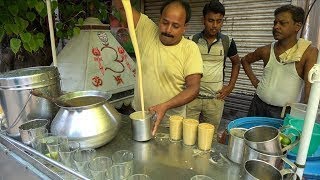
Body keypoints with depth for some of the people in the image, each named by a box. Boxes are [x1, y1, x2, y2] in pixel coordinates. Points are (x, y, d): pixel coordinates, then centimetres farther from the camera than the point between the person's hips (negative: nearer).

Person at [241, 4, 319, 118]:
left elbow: (311, 91, -17)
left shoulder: (309, 53, -11)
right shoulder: (266, 51, 0)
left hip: (286, 112, -3)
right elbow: (245, 60, 18)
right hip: (258, 105, 4)